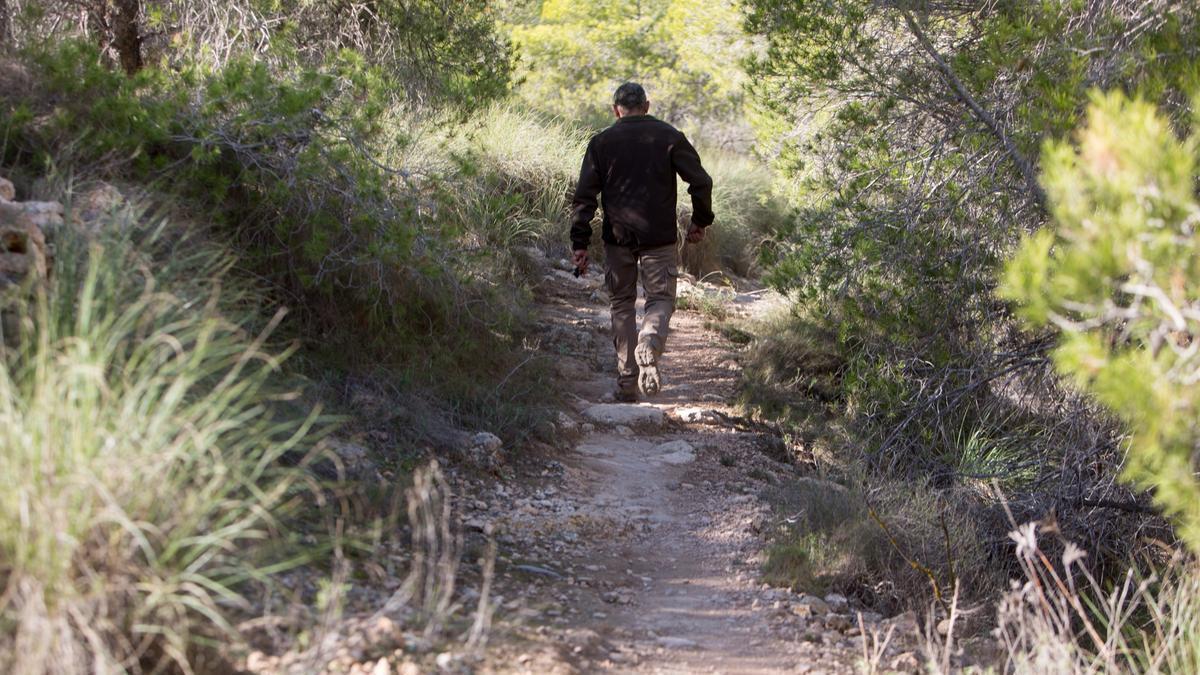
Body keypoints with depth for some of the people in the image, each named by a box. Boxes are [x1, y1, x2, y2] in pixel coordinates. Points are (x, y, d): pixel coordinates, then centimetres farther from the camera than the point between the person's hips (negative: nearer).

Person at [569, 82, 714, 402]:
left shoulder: (601, 142, 4)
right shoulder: (669, 136, 2)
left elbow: (584, 196, -1)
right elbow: (701, 181, -2)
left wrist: (580, 243, 1)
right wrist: (700, 221, 12)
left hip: (618, 238, 1)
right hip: (660, 238, -1)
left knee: (622, 305, 13)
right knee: (661, 299, 8)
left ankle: (627, 383, 9)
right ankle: (650, 343, -26)